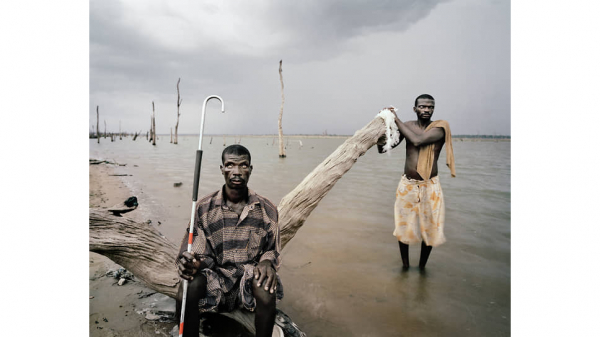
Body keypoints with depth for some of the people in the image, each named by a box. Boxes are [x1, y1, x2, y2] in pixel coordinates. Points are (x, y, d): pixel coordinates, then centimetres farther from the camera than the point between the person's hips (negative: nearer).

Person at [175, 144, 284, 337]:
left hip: (250, 277, 0)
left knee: (266, 290, -33)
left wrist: (267, 263, -16)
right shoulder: (205, 208, -3)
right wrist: (191, 264, -28)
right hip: (215, 277, 0)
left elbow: (272, 251, 8)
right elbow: (198, 253, -3)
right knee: (186, 290, -30)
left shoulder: (266, 209, 0)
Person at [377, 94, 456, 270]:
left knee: (429, 228, 6)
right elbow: (384, 148, -1)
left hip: (430, 186, -2)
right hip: (407, 184, 2)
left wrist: (396, 119, -17)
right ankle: (405, 264, 27)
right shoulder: (407, 126, 1)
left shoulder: (440, 127, -9)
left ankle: (422, 266, 27)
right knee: (403, 226, 7)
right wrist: (380, 142, -25)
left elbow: (417, 140, -26)